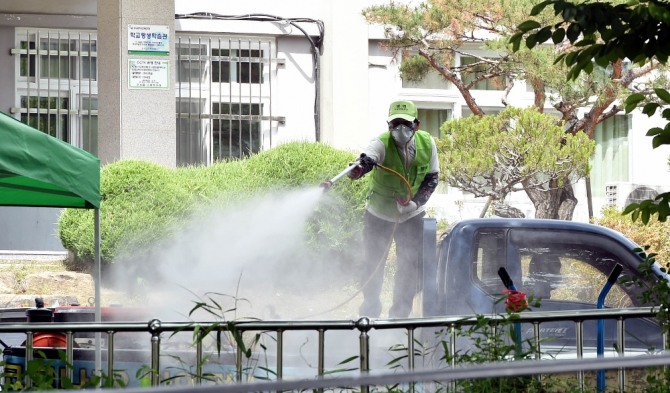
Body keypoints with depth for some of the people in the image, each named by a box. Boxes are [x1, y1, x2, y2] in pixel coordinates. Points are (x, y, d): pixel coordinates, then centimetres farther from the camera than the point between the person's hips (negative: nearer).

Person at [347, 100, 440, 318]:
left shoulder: (427, 143, -14)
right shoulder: (382, 144, -25)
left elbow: (432, 178, -3)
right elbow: (367, 158, -47)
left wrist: (416, 202, -17)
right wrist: (358, 169, -70)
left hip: (412, 216, 2)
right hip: (379, 214, -2)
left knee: (411, 267, 0)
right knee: (373, 264, 4)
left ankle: (400, 313, 16)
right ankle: (370, 311, 23)